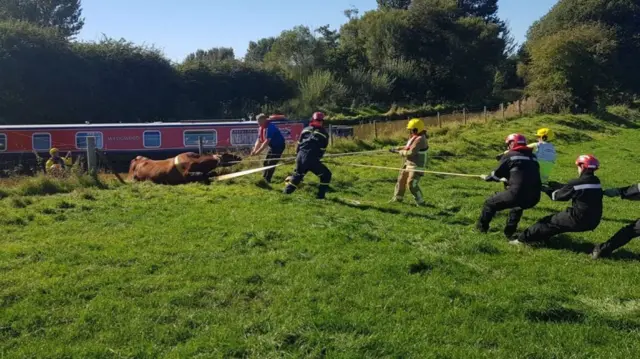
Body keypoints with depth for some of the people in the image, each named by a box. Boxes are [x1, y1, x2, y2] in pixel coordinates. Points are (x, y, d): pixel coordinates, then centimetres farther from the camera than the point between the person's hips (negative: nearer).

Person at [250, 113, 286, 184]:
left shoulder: (270, 127, -28)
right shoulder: (261, 128, 1)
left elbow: (267, 141, -33)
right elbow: (259, 140, 1)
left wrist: (259, 151, -35)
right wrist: (254, 150, -14)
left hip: (279, 146, -10)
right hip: (272, 146, 10)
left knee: (271, 163, -11)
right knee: (266, 162, 12)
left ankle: (267, 180, -5)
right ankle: (264, 178, 22)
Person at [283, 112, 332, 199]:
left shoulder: (305, 130, 16)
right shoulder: (324, 133, 5)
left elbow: (299, 144, 17)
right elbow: (322, 150, 6)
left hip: (300, 157, 5)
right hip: (312, 159, -5)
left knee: (297, 174, 29)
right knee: (326, 175, 10)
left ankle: (287, 191, 32)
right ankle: (321, 195, 4)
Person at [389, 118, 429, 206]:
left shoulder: (420, 139, -23)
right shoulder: (415, 137, 9)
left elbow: (410, 153, -26)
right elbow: (408, 147, 21)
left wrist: (400, 152, -11)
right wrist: (396, 149, 13)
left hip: (417, 166, -10)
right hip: (409, 164, 10)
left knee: (412, 184, -12)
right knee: (401, 180, 17)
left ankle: (420, 202, 1)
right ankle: (398, 198, 33)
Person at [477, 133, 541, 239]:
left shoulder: (509, 155, 3)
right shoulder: (533, 157, 18)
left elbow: (497, 174, 11)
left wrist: (487, 178, 33)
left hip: (517, 194, -6)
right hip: (534, 198, 6)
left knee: (491, 203, 19)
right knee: (518, 206, 39)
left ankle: (481, 227, 32)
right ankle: (509, 232, 37)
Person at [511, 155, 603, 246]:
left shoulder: (576, 183, -16)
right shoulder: (596, 181, 6)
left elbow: (558, 195, -2)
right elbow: (567, 188, 14)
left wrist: (545, 189, 14)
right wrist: (551, 184, 21)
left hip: (578, 220, -7)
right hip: (593, 222, 7)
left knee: (550, 222, 7)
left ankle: (523, 239, 9)